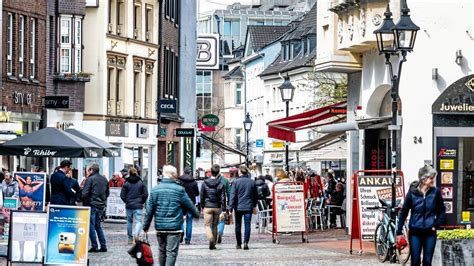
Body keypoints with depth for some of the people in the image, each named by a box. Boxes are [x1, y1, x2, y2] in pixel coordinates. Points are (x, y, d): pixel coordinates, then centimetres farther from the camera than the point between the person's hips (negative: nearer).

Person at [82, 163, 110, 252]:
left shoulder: (90, 179, -11)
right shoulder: (104, 179, 9)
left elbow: (85, 194, -14)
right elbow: (107, 193, 15)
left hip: (92, 205, -6)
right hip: (101, 206, 7)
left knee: (91, 226, 1)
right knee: (98, 226, 16)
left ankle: (94, 246, -1)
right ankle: (103, 246, 13)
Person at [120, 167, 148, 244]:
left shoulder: (126, 183, -3)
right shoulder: (141, 183, -1)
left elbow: (122, 195, -3)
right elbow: (145, 194, -1)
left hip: (129, 206, 1)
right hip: (138, 206, -1)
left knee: (129, 221, 13)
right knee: (138, 221, -2)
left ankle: (130, 239, 19)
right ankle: (136, 234, -30)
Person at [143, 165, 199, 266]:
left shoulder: (155, 189, 2)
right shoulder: (179, 190, -9)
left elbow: (149, 210, 4)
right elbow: (189, 205, 2)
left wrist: (146, 226, 13)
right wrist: (196, 214, 22)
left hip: (159, 227, 4)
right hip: (174, 227, -4)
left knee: (162, 250, 18)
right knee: (171, 252, -4)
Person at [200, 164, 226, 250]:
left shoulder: (205, 183, -3)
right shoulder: (221, 185, -5)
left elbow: (202, 196, 3)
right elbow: (223, 198, -6)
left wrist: (202, 206, 14)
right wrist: (223, 210, -4)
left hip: (207, 207, -1)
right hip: (217, 207, 1)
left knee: (207, 225, 0)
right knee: (215, 225, 14)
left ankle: (211, 239, -26)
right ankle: (213, 244, 17)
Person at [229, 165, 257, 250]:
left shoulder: (236, 182, -6)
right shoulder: (252, 182, 3)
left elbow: (233, 196, -8)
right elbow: (255, 195, 12)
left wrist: (231, 208, -7)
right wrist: (254, 205, 26)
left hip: (238, 207, -1)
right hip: (248, 207, 1)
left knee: (238, 226, 10)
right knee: (247, 225, 0)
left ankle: (239, 244, 16)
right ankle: (246, 242, -17)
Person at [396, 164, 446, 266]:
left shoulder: (435, 192, -4)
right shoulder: (412, 193, -7)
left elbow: (442, 211, 8)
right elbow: (403, 212, 0)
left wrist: (436, 225, -4)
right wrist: (399, 232, 0)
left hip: (430, 232, 1)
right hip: (415, 232, -1)